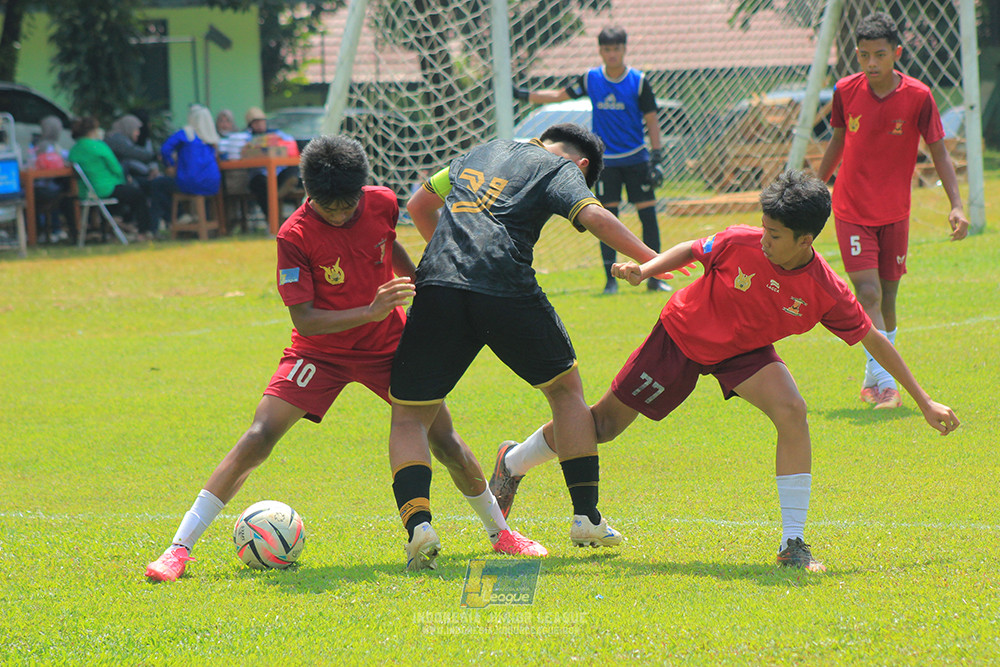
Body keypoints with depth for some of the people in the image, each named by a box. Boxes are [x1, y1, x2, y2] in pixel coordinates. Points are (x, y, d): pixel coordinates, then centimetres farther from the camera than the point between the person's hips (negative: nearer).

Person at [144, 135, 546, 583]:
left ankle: (499, 531, 22)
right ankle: (180, 547, -14)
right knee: (259, 437, -17)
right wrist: (370, 313, -35)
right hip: (322, 351, -3)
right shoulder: (295, 236, -23)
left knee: (445, 441, -2)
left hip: (389, 344, 3)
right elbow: (303, 320, -24)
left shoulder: (381, 203, -11)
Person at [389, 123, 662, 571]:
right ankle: (586, 516, 19)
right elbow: (594, 217, -7)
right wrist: (651, 260, -4)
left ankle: (417, 521, -14)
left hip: (436, 285, 3)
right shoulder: (562, 169, 13)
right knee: (566, 388, 22)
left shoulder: (485, 152, 31)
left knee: (409, 419, 11)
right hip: (506, 291, -3)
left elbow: (418, 206, 38)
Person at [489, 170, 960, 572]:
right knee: (606, 422, 7)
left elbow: (873, 341, -15)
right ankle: (513, 463, 35)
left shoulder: (827, 292, -26)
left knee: (791, 412, -27)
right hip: (683, 335, -1)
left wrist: (924, 402, -11)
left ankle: (793, 545, -22)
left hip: (745, 353, 1)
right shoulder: (740, 244, -29)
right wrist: (646, 269, -26)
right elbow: (691, 251, -8)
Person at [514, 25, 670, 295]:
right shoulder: (591, 79, 2)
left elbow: (651, 120, -2)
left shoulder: (639, 82, -4)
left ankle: (654, 277, 4)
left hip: (636, 159, -1)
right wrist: (523, 95, 11)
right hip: (606, 161, 1)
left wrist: (657, 158, -8)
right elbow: (560, 95, 14)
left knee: (648, 215, -4)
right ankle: (610, 279, 4)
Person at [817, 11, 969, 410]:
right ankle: (884, 385, -16)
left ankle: (874, 379, 26)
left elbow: (939, 153, -6)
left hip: (894, 213, 1)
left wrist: (956, 206, -16)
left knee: (887, 299, 7)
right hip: (851, 211, -1)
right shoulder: (846, 92, -6)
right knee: (868, 294, -14)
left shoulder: (917, 97, -11)